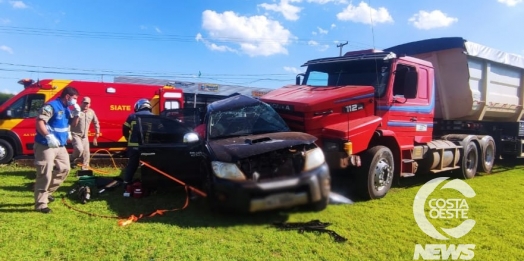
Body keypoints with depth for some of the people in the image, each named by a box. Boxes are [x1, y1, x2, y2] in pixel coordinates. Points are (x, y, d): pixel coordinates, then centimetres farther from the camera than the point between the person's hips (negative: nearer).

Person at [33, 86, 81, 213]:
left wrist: (76, 113, 1)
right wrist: (48, 136, -35)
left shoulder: (66, 109, 12)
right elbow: (39, 122, -24)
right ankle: (40, 204, -1)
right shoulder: (51, 106, -15)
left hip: (60, 146, 10)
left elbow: (73, 123, 20)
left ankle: (47, 192, 31)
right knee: (45, 174, -8)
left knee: (64, 169, 16)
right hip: (46, 146, -9)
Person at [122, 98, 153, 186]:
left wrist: (130, 140, 20)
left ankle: (127, 182, 13)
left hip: (134, 145, 1)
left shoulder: (132, 116, 5)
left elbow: (125, 130, 5)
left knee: (132, 164, 10)